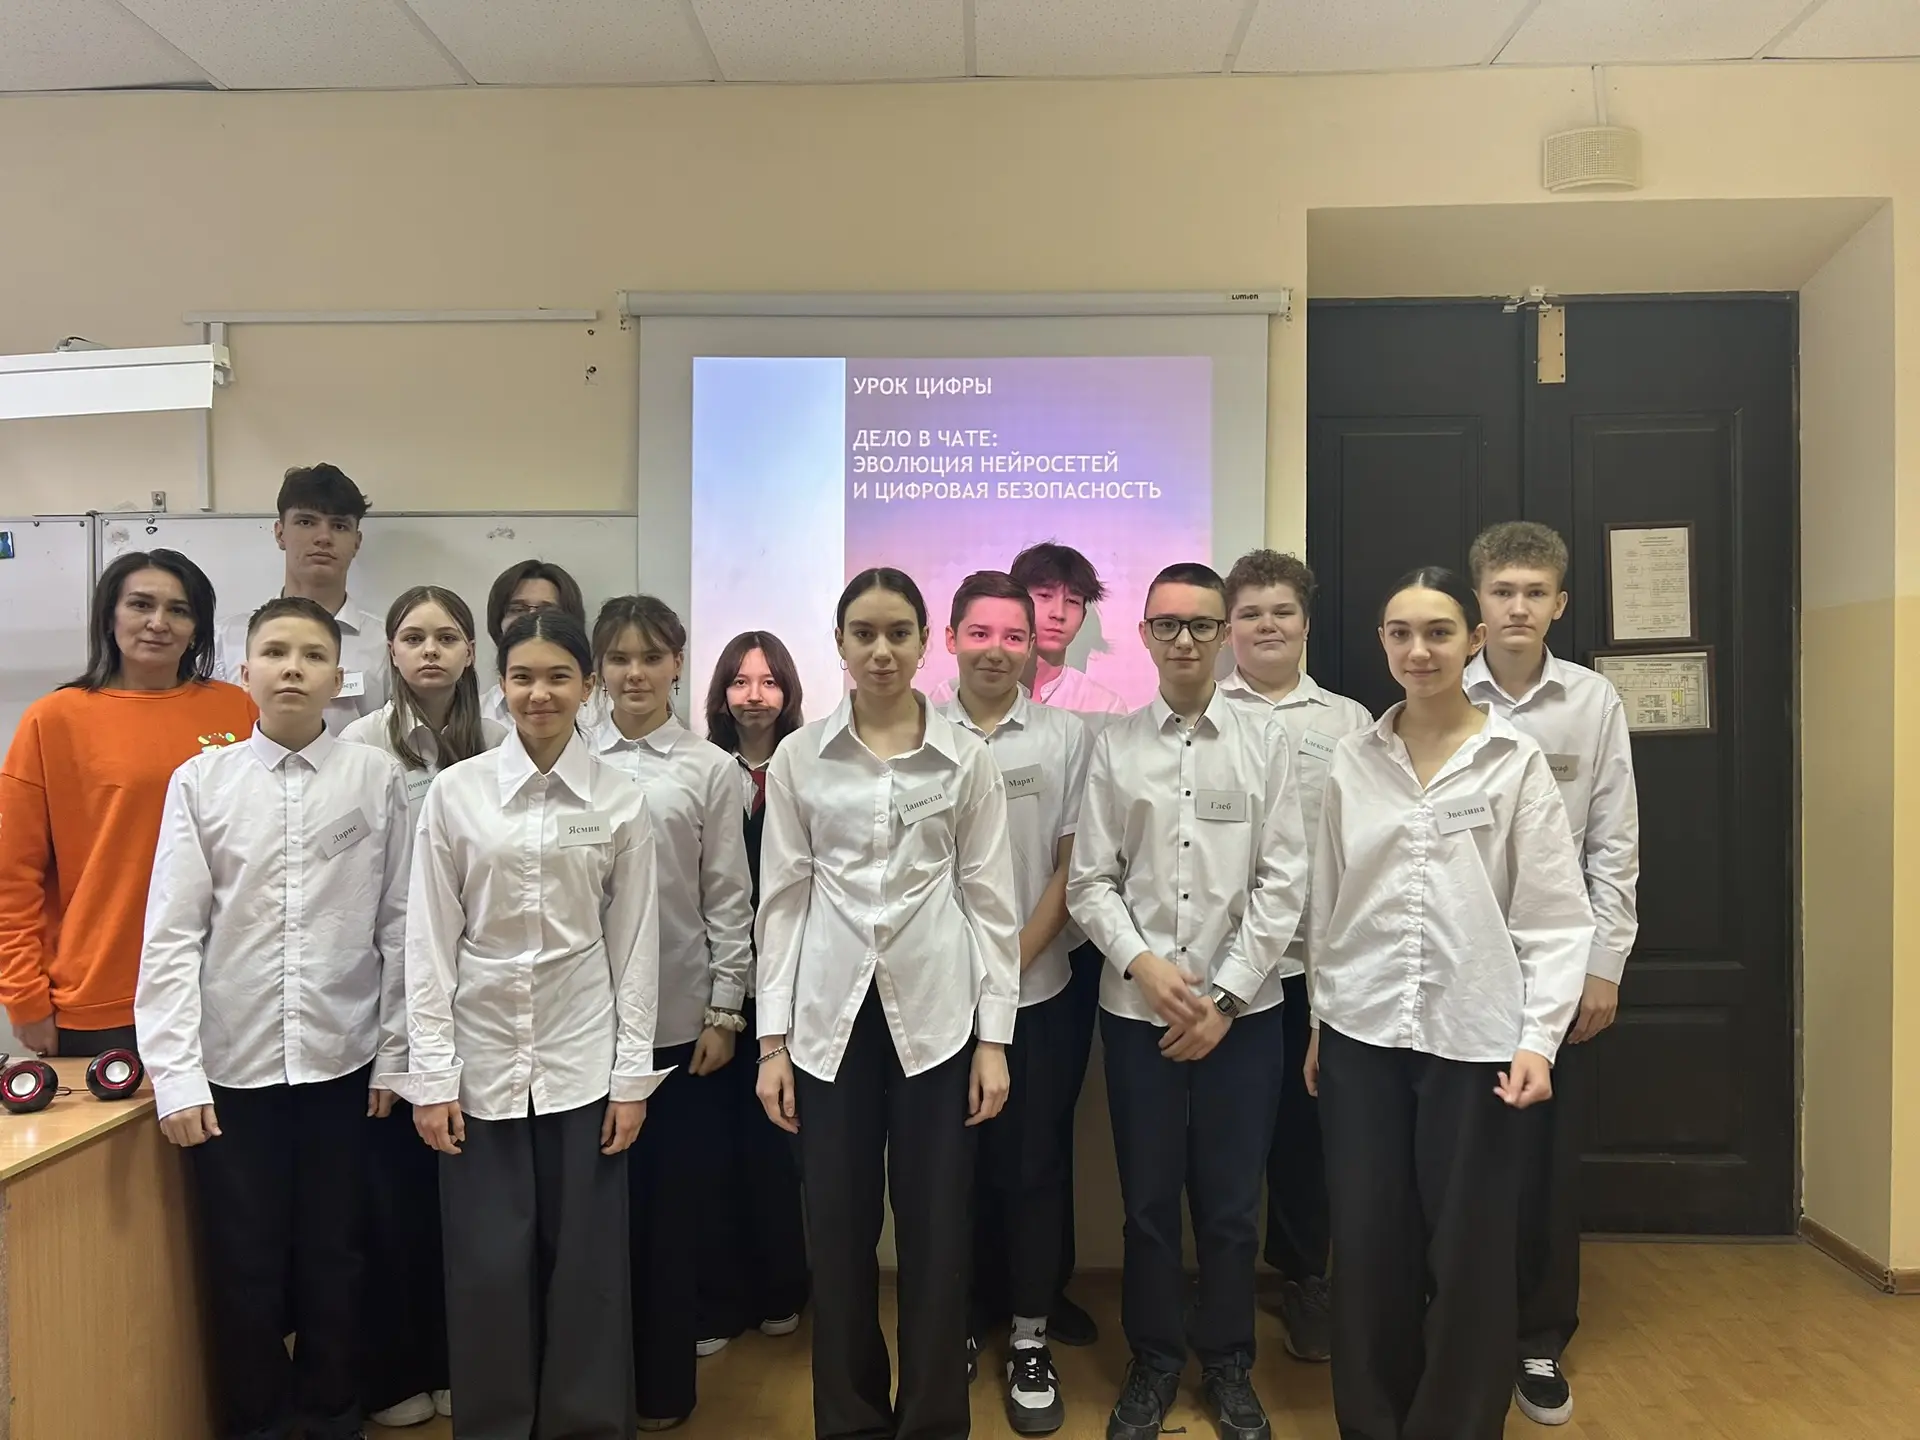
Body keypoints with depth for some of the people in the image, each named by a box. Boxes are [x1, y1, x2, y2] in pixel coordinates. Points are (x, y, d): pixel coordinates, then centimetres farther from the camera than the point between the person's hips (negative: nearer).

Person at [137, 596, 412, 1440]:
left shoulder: (377, 779, -3)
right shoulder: (200, 781, -2)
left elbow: (399, 925, 0)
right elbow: (171, 935, -2)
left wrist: (395, 1052, 1)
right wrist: (175, 1074, -6)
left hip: (341, 1062, 0)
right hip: (232, 1067, 0)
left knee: (333, 1263, 14)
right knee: (243, 1269, 11)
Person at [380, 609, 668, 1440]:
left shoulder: (620, 800, -1)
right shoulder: (455, 791, -2)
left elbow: (635, 943, 1)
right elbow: (429, 939, -1)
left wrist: (632, 1072, -1)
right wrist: (430, 1071, -5)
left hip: (582, 1058, 0)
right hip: (481, 1058, 0)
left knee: (586, 1261, 8)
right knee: (488, 1265, 8)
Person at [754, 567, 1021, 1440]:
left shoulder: (967, 759, 1)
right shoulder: (799, 758, 2)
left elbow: (991, 900, 1)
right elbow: (782, 900, 3)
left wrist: (994, 1035, -3)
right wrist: (772, 1039, -1)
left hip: (935, 1015, -1)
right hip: (831, 1017, 1)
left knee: (936, 1230, 7)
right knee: (838, 1230, 9)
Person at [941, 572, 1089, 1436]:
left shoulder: (1067, 738, -1)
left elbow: (1074, 866, 0)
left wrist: (1015, 959, -7)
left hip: (1036, 990, 0)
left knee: (1032, 1165, 8)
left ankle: (1029, 1336, 24)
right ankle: (959, 1318, 30)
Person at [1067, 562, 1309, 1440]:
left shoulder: (1264, 741, -1)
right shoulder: (1114, 746, 1)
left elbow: (1283, 883, -4)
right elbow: (1090, 882, 0)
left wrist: (1226, 996, -8)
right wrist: (1143, 964, -14)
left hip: (1244, 1008, 0)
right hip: (1136, 1007, 1)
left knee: (1232, 1202, 11)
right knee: (1148, 1200, 12)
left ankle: (1228, 1364, 32)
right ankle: (1153, 1361, 32)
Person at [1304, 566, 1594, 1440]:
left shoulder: (1516, 762, -2)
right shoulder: (1352, 761, 4)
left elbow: (1556, 916, -3)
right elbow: (1327, 903, 8)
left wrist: (1539, 1037, -10)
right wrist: (1317, 1021, 9)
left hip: (1472, 1036, -2)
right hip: (1361, 1034, 2)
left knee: (1468, 1253, 9)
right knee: (1368, 1246, 10)